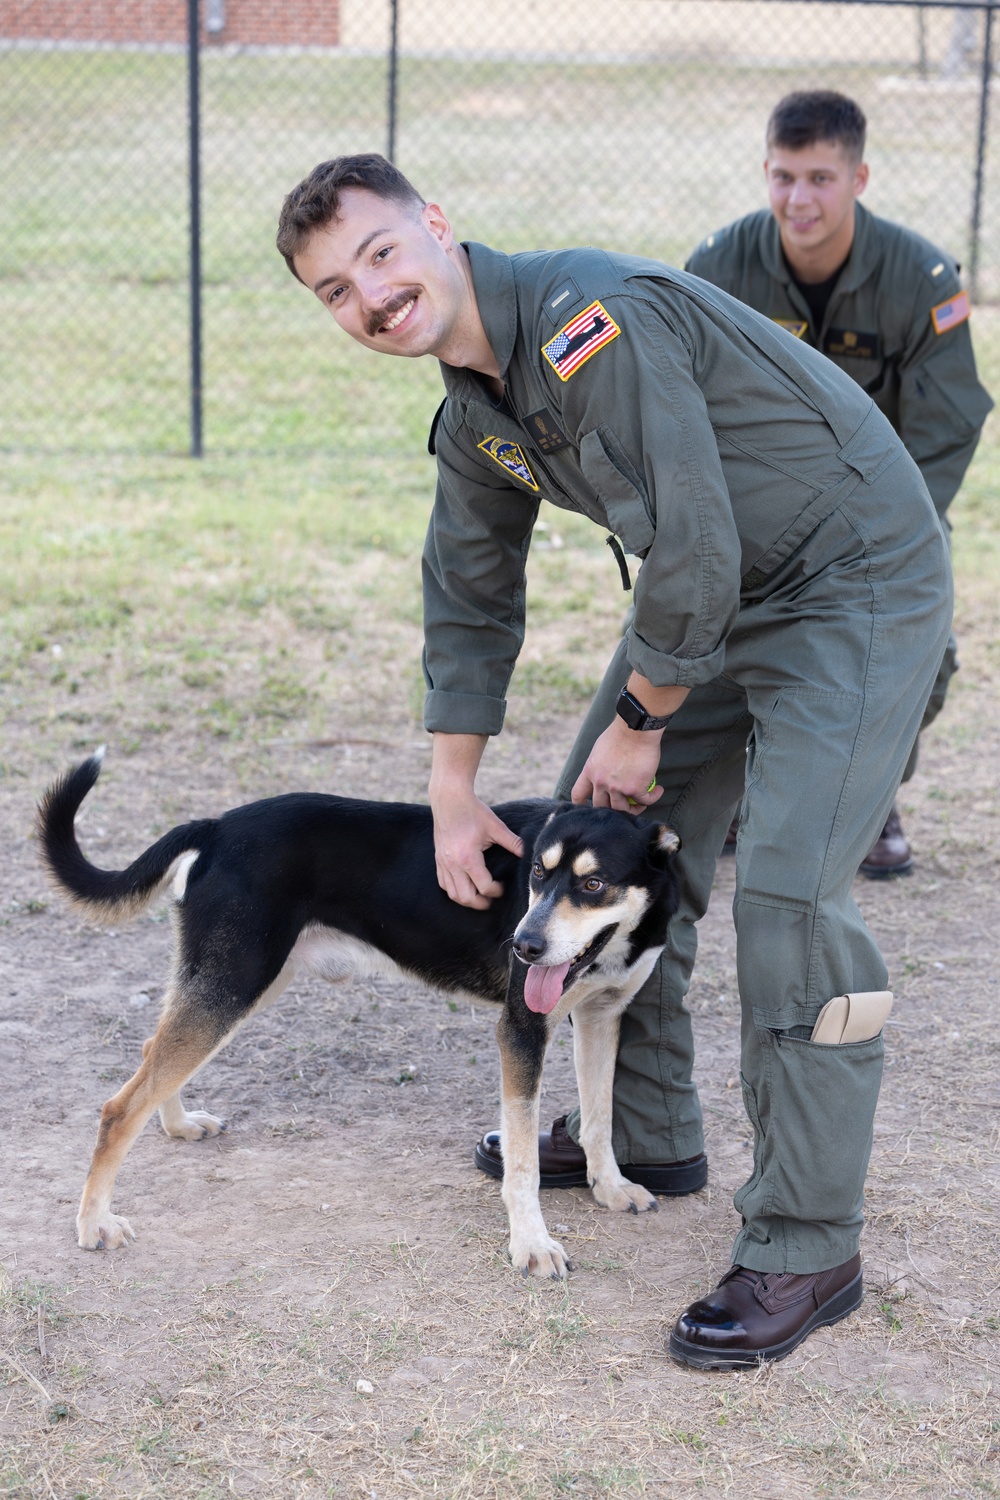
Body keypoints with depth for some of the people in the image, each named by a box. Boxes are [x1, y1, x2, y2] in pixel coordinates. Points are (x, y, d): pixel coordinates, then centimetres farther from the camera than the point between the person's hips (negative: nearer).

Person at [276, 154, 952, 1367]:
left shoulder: (587, 321, -28)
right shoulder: (474, 405, 3)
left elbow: (692, 558, -28)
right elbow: (469, 600, 15)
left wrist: (638, 727, -13)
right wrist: (453, 799, 14)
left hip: (857, 584, -10)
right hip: (720, 591, 10)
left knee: (786, 891, -19)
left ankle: (806, 1250, -7)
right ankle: (642, 1134, 32)